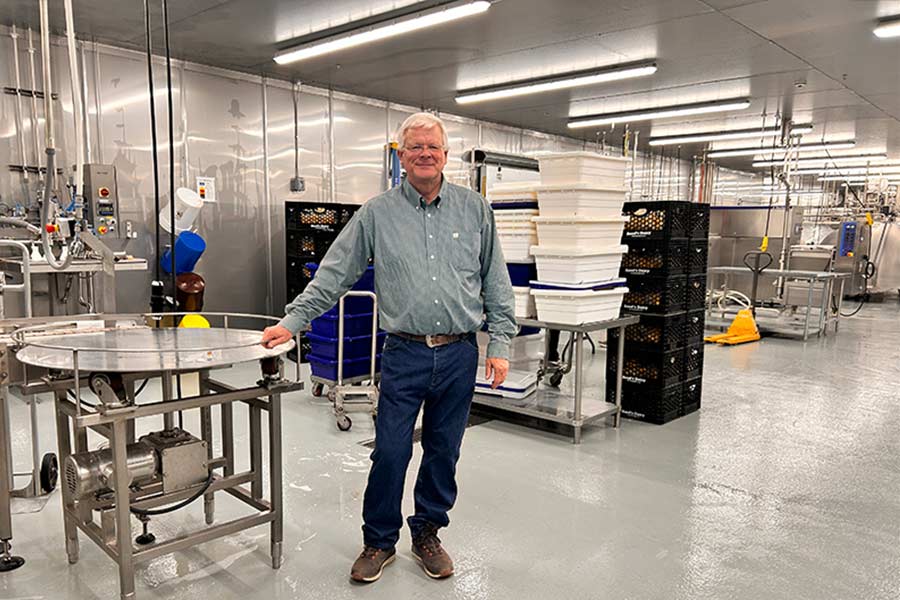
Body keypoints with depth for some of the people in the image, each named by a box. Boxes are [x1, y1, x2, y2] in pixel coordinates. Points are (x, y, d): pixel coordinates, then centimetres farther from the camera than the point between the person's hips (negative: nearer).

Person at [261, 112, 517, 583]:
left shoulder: (474, 208, 5)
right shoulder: (377, 213, 1)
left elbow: (496, 281, 6)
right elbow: (333, 275, 3)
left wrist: (500, 344, 2)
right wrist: (292, 322, -2)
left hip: (460, 354, 2)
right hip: (405, 354, -1)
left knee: (443, 452, 12)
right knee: (390, 452, 2)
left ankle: (427, 535, 33)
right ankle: (379, 541, 25)